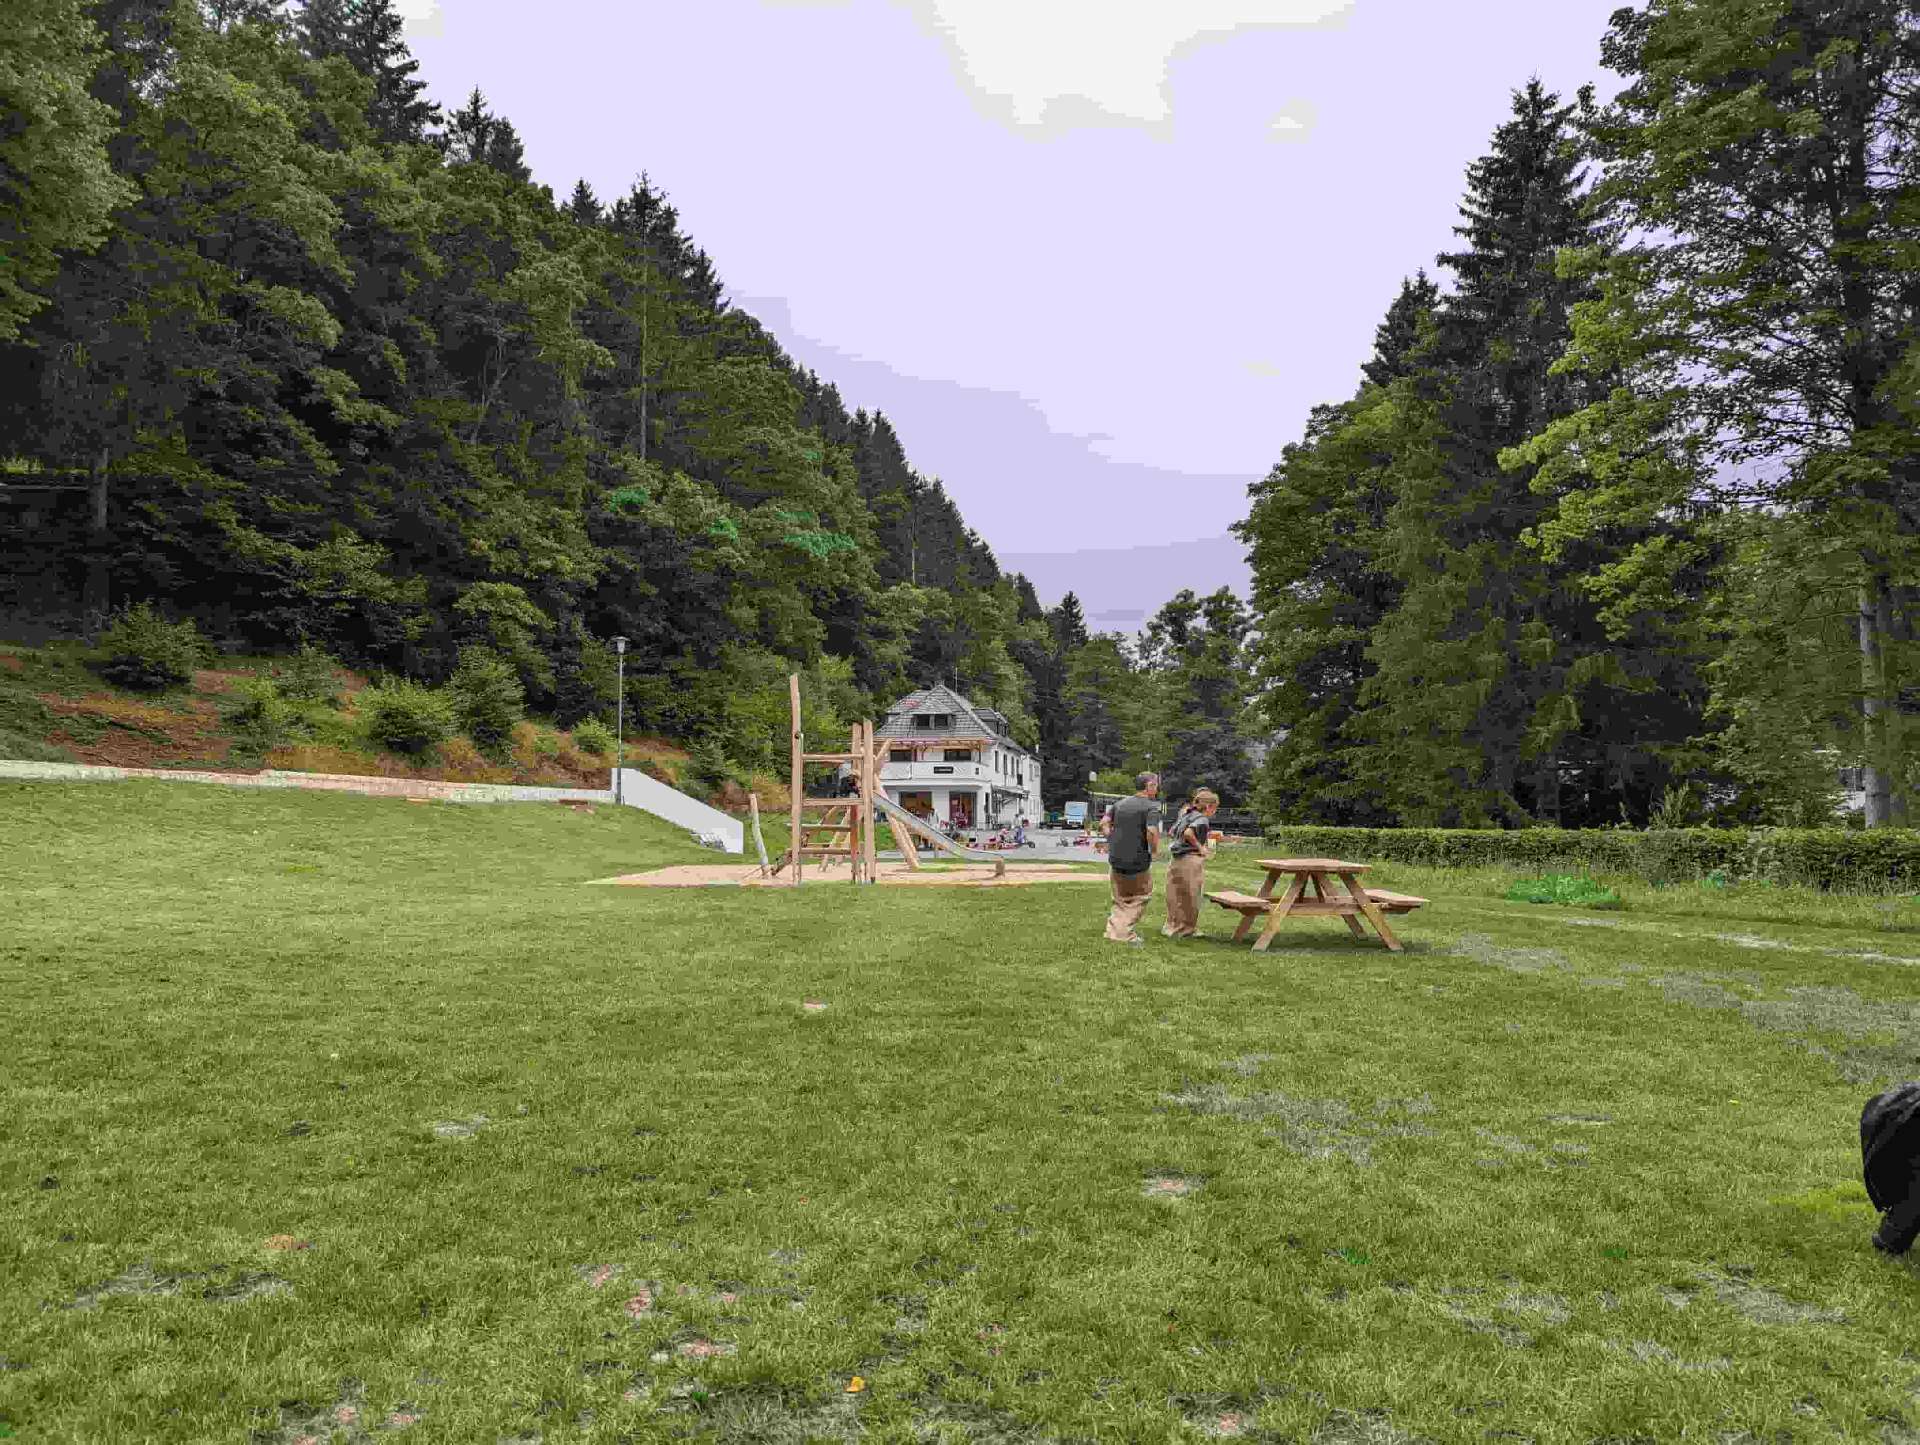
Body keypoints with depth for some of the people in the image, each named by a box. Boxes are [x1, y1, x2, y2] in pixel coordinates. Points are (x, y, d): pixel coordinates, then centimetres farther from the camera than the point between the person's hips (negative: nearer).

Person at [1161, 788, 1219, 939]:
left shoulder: (1185, 814, 12)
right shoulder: (1202, 819, -12)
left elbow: (1171, 833, 20)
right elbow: (1188, 833, -29)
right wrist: (1199, 847, -15)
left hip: (1175, 860, 8)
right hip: (1191, 860, -8)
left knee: (1176, 896, 16)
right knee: (1190, 897, 4)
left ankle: (1173, 926, 25)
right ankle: (1186, 930, 13)